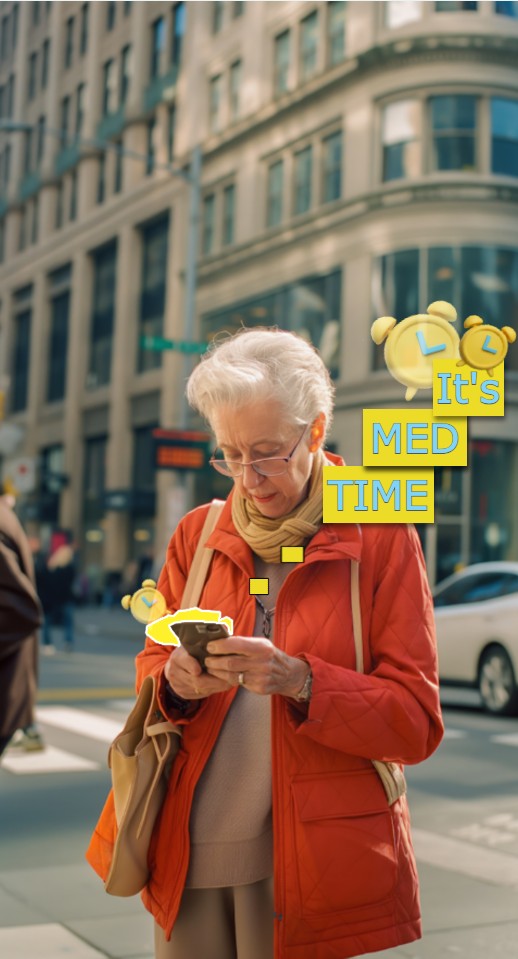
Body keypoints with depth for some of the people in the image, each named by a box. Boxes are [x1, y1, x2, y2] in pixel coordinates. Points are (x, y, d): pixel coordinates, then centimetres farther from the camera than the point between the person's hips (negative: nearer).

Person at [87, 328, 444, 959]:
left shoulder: (381, 539, -5)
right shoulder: (196, 535, 6)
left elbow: (417, 722, -8)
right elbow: (150, 666, 12)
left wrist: (299, 681, -23)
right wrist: (177, 681, -12)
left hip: (316, 862, -3)